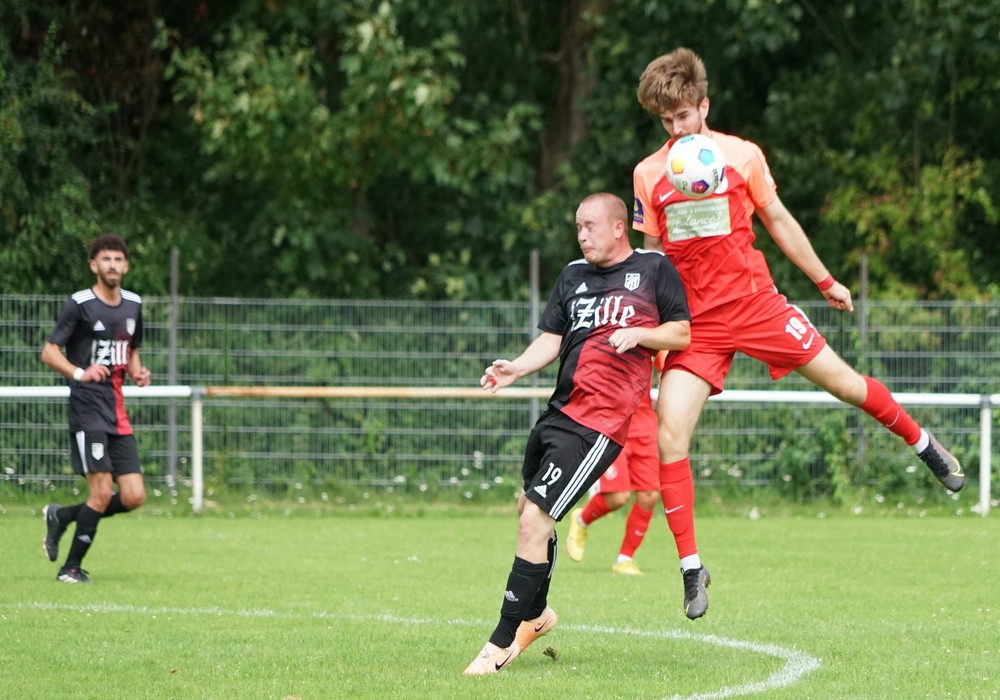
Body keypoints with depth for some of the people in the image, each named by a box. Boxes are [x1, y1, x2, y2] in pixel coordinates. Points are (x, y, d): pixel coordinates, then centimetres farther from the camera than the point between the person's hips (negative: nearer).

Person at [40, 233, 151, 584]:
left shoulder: (133, 305, 13)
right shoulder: (79, 305, -6)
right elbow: (49, 352, -8)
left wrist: (137, 373, 4)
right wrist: (79, 373, -25)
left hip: (118, 415, 6)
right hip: (87, 409, -6)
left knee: (133, 496, -1)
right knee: (101, 492, -13)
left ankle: (61, 516, 20)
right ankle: (71, 568, 1)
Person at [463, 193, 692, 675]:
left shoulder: (654, 269, 3)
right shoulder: (573, 276, 17)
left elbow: (682, 333, 5)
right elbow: (551, 339, 12)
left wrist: (639, 333, -12)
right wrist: (516, 368, -7)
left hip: (600, 422, -7)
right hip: (561, 409, 7)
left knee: (534, 522, -14)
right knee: (528, 510, 20)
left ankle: (501, 644, -9)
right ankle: (536, 614, 44)